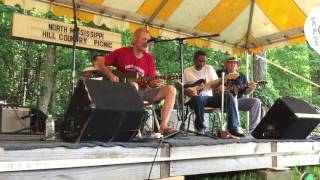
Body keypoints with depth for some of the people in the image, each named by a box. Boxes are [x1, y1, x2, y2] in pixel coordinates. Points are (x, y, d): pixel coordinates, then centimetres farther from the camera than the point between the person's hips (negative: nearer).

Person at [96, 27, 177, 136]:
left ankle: (163, 127, -22)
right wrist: (111, 75, -13)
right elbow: (99, 63, 3)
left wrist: (155, 83, -19)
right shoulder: (122, 52, -1)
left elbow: (150, 82, 5)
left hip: (143, 91, 4)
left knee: (171, 90, -14)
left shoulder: (149, 58, 7)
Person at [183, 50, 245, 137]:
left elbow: (215, 85, 8)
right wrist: (186, 90, -15)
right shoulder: (186, 72, 5)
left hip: (209, 97, 3)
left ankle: (233, 127, -20)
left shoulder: (209, 68, 12)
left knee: (228, 96, -21)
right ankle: (200, 126, -19)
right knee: (197, 98, -42)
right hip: (195, 98, -3)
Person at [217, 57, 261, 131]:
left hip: (238, 99, 5)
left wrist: (251, 88, -8)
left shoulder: (242, 76, 17)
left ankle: (253, 128, -14)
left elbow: (246, 92, 13)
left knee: (256, 102, -13)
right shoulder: (220, 73, 6)